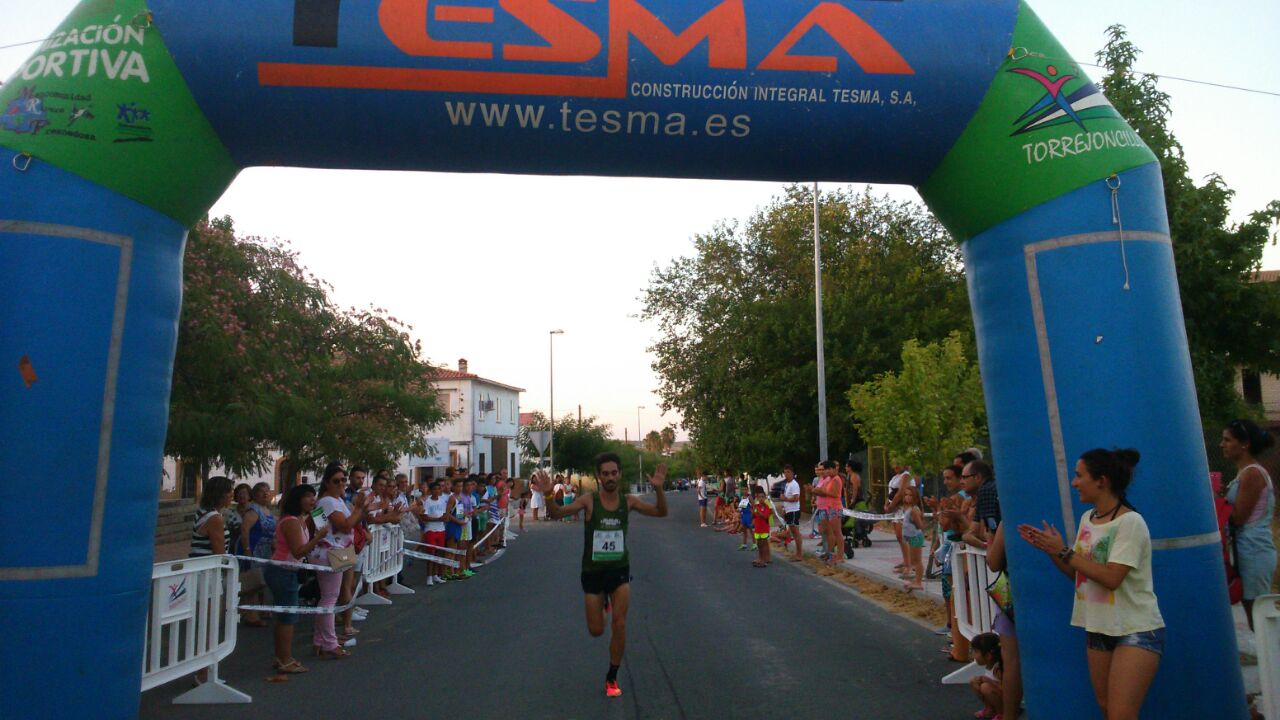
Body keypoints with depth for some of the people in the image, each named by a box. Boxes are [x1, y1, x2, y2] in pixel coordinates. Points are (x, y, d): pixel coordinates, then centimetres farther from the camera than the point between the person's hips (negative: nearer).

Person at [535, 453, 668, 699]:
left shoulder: (628, 501, -6)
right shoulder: (589, 500, -13)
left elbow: (660, 512, -10)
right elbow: (557, 513, -20)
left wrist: (658, 489, -29)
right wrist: (547, 495, -42)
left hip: (620, 569, 1)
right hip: (593, 571, -1)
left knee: (619, 624, -7)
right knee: (596, 630, 9)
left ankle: (612, 678, 14)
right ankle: (603, 602, 46)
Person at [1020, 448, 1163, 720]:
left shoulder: (1130, 522, -17)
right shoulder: (1087, 518, 7)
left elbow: (1111, 578, -24)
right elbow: (1077, 572, 12)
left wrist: (1064, 551, -20)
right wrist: (1049, 549, -2)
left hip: (1137, 630, -7)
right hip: (1098, 628, 8)